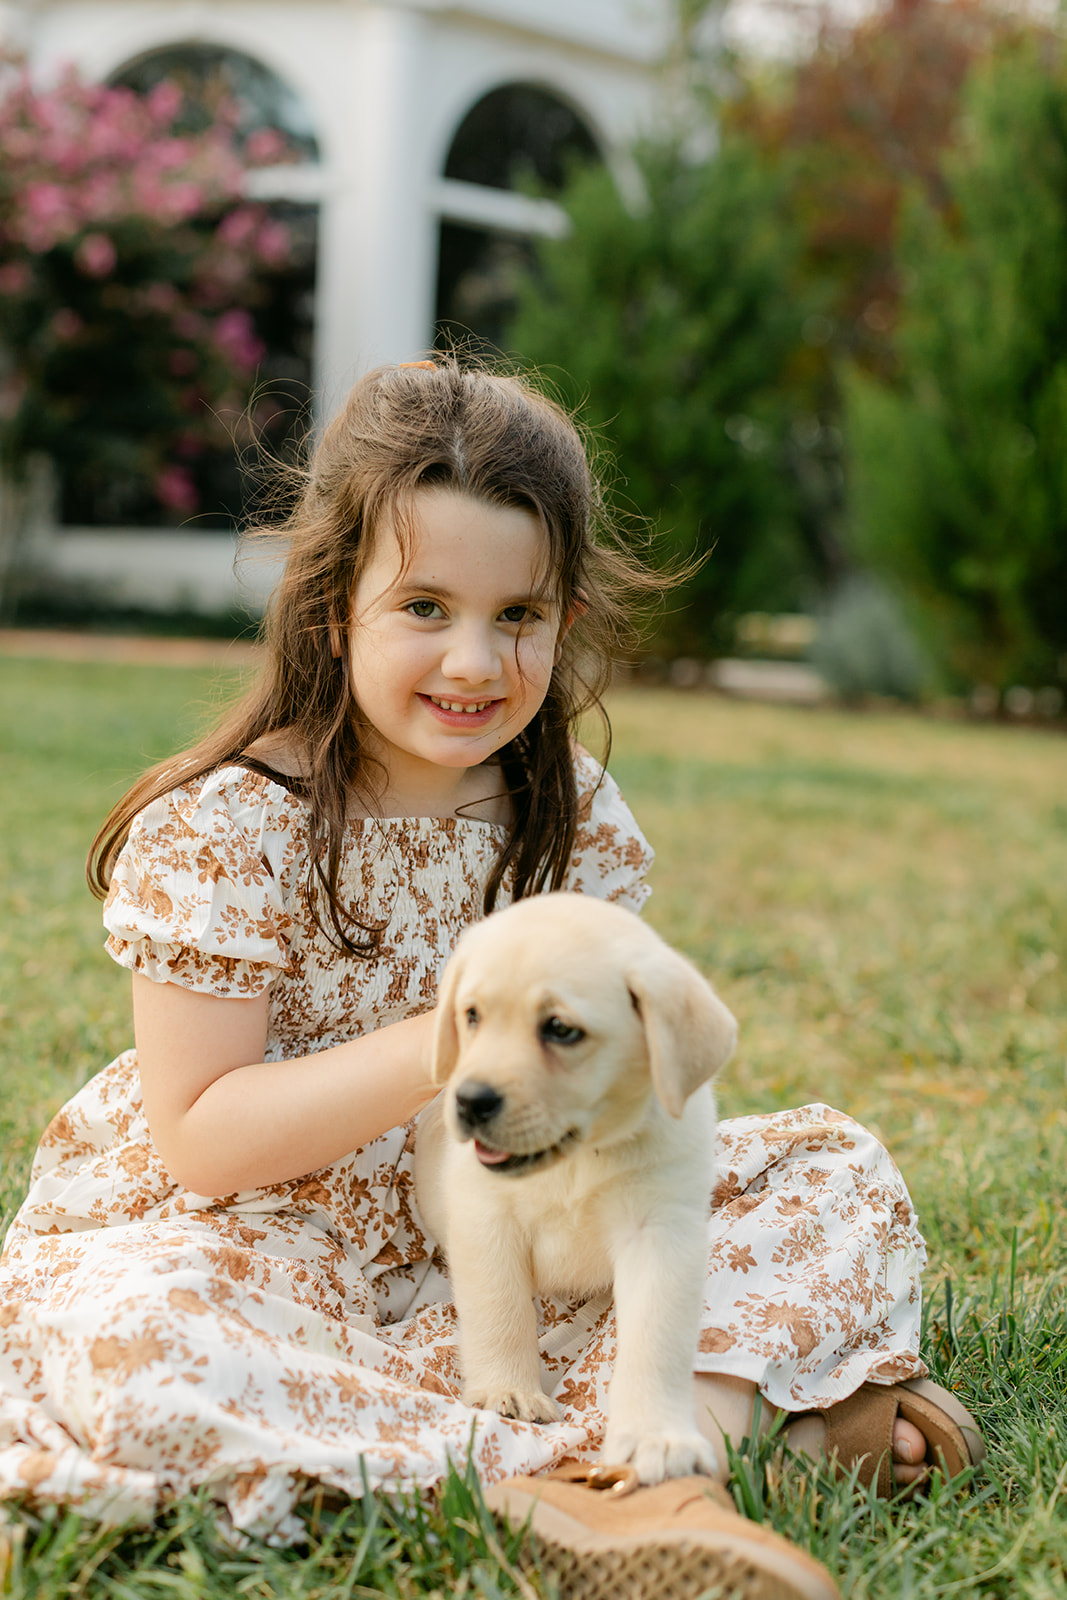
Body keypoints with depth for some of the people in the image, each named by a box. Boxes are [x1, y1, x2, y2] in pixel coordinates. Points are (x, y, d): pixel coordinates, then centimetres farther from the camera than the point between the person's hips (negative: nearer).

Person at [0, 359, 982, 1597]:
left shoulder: (576, 819, 0)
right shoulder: (224, 830, -15)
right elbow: (199, 1138, -17)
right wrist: (441, 1047, -28)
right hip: (261, 1248, -4)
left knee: (842, 1177, -4)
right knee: (112, 1342, -38)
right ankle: (528, 1484, -33)